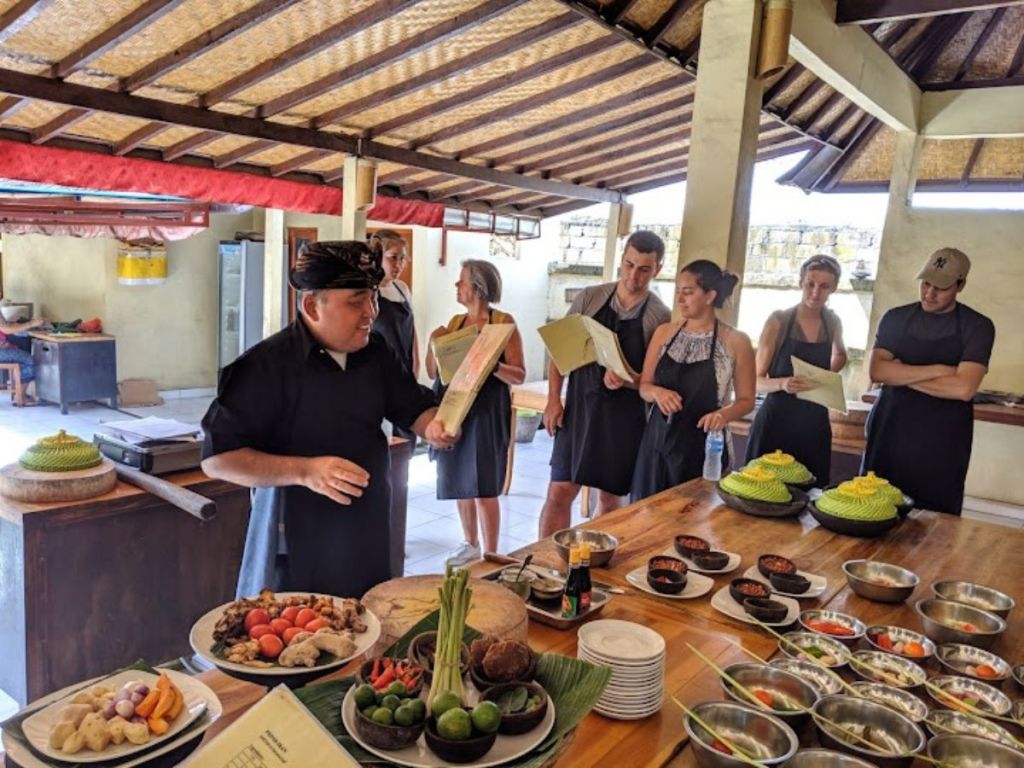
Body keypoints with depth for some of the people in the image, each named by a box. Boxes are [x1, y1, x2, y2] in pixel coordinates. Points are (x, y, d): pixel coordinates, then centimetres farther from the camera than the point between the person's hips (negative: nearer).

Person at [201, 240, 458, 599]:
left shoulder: (376, 355, 2)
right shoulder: (266, 365, -17)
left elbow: (414, 406, 12)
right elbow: (217, 458, -18)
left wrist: (432, 427, -13)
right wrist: (305, 471, -30)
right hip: (297, 545, -5)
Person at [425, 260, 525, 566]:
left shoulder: (503, 321, -6)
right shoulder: (455, 322, 10)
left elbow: (519, 375, -10)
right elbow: (434, 373, 10)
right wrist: (434, 342, -7)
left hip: (487, 411, -6)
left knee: (483, 487, -4)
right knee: (459, 481, 14)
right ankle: (471, 545, 32)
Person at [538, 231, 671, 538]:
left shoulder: (661, 318, -6)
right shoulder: (589, 298, -1)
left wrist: (626, 380, -23)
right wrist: (553, 400, -2)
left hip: (625, 419, -1)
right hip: (579, 408, 1)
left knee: (610, 499, 12)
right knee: (559, 492, 1)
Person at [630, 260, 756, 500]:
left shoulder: (736, 342, -5)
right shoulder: (664, 332, 4)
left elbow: (746, 400, 2)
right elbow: (644, 387, 8)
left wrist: (724, 414, -19)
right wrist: (657, 392, -14)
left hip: (702, 446, -3)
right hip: (658, 439, 3)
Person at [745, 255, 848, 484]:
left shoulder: (833, 323, 5)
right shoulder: (779, 321, -8)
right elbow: (757, 381, -6)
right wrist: (782, 383, -26)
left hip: (814, 424, 4)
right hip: (776, 421, -4)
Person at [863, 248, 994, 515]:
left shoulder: (977, 326, -3)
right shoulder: (896, 318, 5)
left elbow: (963, 388, -16)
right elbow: (877, 371, -9)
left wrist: (901, 375, -10)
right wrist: (938, 370, -15)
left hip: (940, 446, -2)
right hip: (889, 434, 2)